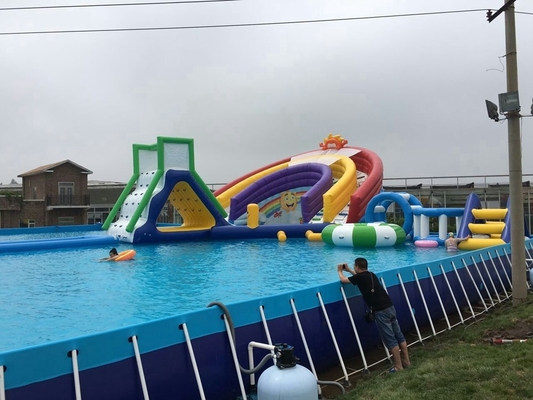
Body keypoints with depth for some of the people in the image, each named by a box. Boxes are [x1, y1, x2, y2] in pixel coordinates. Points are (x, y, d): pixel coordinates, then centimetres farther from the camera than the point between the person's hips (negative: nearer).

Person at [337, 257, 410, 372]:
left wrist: (340, 271, 26)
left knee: (390, 339, -1)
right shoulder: (370, 275, 17)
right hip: (390, 307, 8)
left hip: (381, 311, -8)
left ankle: (398, 366, 6)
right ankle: (406, 361, 26)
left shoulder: (360, 277, -6)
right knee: (398, 335, 15)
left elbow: (343, 280, 7)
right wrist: (349, 270, 43)